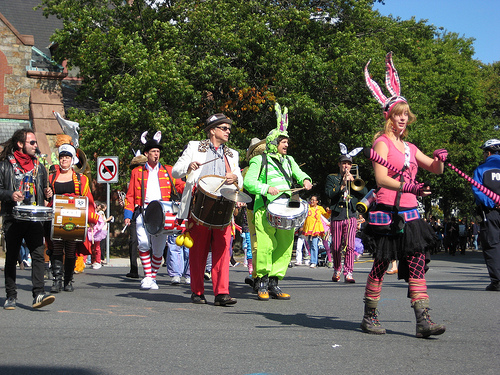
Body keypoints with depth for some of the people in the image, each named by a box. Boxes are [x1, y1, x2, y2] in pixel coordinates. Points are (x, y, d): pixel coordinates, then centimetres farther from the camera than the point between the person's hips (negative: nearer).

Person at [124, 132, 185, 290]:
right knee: (143, 243, -17)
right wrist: (128, 214, 3)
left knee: (158, 248, 0)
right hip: (143, 212, -1)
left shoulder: (168, 171, 18)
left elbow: (180, 186, 10)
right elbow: (130, 195, 13)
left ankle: (153, 277, 16)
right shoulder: (137, 172, 15)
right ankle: (147, 276, -5)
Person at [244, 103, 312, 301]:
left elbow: (298, 173, 12)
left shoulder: (288, 161, 23)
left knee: (284, 247, 2)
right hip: (265, 209, -6)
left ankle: (274, 284, 10)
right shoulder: (259, 161, 4)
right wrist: (266, 188, -19)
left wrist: (305, 180, -11)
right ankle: (262, 283, 2)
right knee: (266, 246, -11)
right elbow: (248, 182, -5)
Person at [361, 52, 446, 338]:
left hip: (410, 214, 7)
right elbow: (381, 178, -17)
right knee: (381, 264, 0)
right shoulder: (382, 142, -3)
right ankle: (369, 317, 14)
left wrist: (440, 159, -2)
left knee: (417, 265, -3)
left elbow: (435, 169, 21)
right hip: (387, 212, -6)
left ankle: (423, 321, -7)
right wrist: (407, 188, -32)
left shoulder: (410, 147, 19)